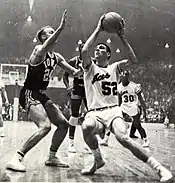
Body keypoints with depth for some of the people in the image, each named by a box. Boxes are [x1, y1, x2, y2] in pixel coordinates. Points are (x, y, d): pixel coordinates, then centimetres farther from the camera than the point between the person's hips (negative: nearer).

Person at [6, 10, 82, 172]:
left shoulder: (57, 57, 13)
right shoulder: (39, 50, -11)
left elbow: (74, 72, 16)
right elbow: (44, 48, -37)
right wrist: (61, 28, -45)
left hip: (41, 95, 9)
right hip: (29, 94, -9)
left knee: (63, 124, 8)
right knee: (45, 126, -26)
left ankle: (52, 157, 22)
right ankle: (16, 159, -21)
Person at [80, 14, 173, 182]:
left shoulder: (114, 67, 14)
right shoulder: (90, 67, 9)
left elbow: (133, 60, -4)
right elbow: (84, 51, -12)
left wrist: (122, 36, -6)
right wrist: (98, 30, -7)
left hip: (113, 110, 0)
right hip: (94, 112, 0)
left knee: (123, 137, -31)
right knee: (86, 127, -37)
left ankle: (159, 167, -25)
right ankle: (98, 160, -8)